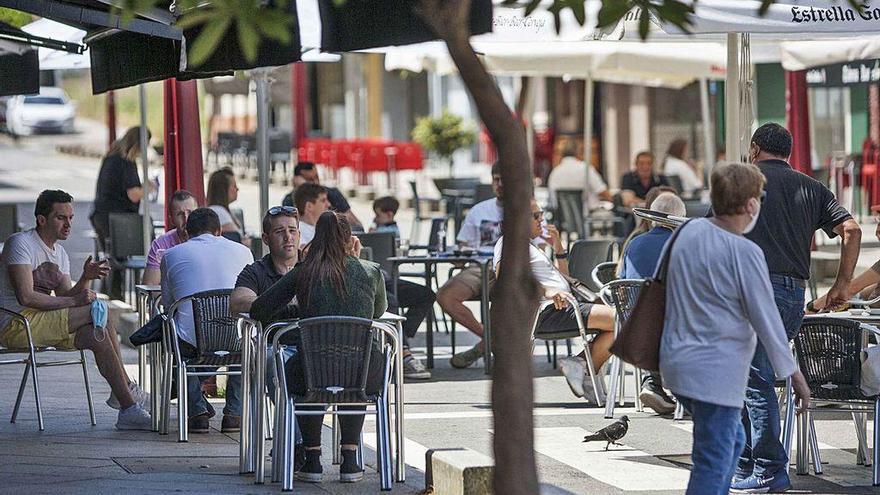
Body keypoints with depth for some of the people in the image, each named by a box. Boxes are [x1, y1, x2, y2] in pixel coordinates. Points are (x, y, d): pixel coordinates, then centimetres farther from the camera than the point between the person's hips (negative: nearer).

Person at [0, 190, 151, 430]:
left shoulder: (59, 253, 18)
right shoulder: (21, 243, -10)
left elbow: (66, 298, 9)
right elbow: (25, 296, -22)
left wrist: (86, 279, -10)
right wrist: (74, 301, -22)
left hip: (43, 325, 9)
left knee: (98, 335, -15)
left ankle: (128, 409, -15)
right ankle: (127, 389, -16)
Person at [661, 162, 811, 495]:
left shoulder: (690, 231, 3)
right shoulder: (744, 252, -17)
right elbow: (766, 319, -13)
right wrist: (794, 375, -3)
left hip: (676, 361, 8)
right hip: (716, 373, -8)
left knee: (733, 441, 24)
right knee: (714, 464, -5)